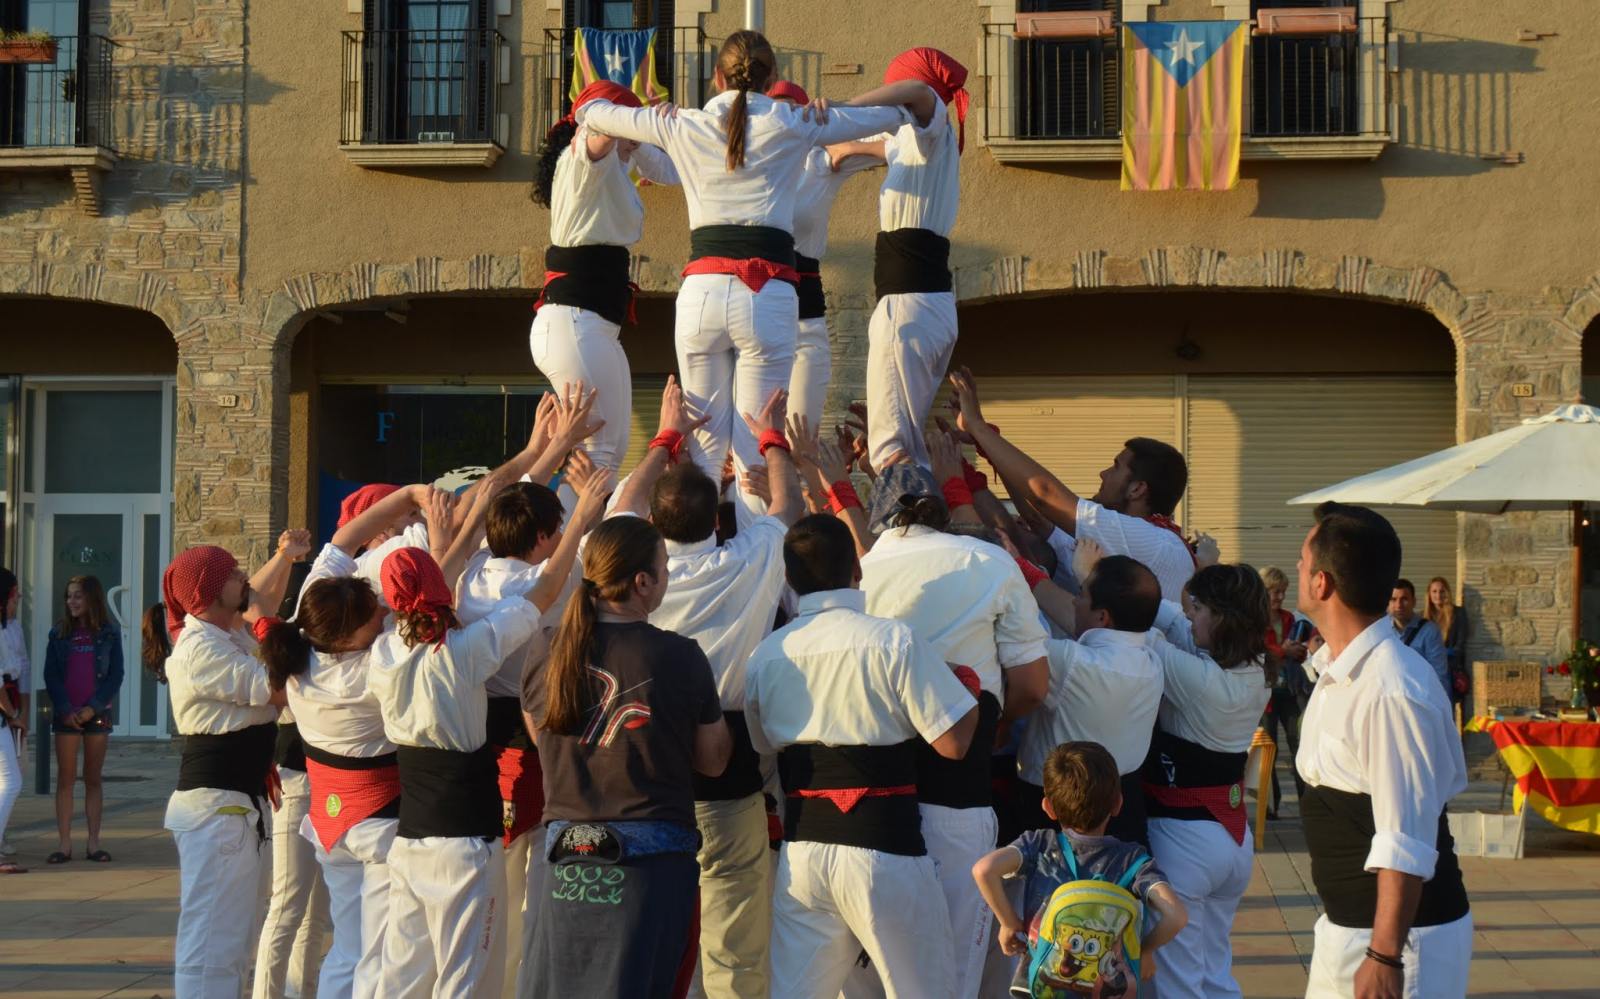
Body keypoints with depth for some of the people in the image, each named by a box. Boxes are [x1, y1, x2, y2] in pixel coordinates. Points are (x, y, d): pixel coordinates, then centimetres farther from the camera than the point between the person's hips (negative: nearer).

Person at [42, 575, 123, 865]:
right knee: (65, 778, -1)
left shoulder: (109, 634, 2)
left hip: (97, 713, 0)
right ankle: (64, 844, -1)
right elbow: (51, 675, 1)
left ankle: (94, 843, 7)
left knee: (93, 779, 4)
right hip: (66, 716, 0)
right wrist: (66, 710, -10)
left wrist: (92, 708, -11)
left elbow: (116, 676, -1)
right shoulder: (59, 634, 5)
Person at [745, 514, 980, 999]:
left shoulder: (764, 656, 4)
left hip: (801, 849, 5)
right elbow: (953, 742, -12)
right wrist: (971, 695, 5)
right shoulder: (893, 641, -12)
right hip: (884, 849, -5)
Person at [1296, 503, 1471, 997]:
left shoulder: (1392, 691, -24)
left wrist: (1384, 956, -23)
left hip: (1404, 934, -9)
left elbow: (1406, 845, -24)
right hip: (1346, 925, 9)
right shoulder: (1338, 671, 6)